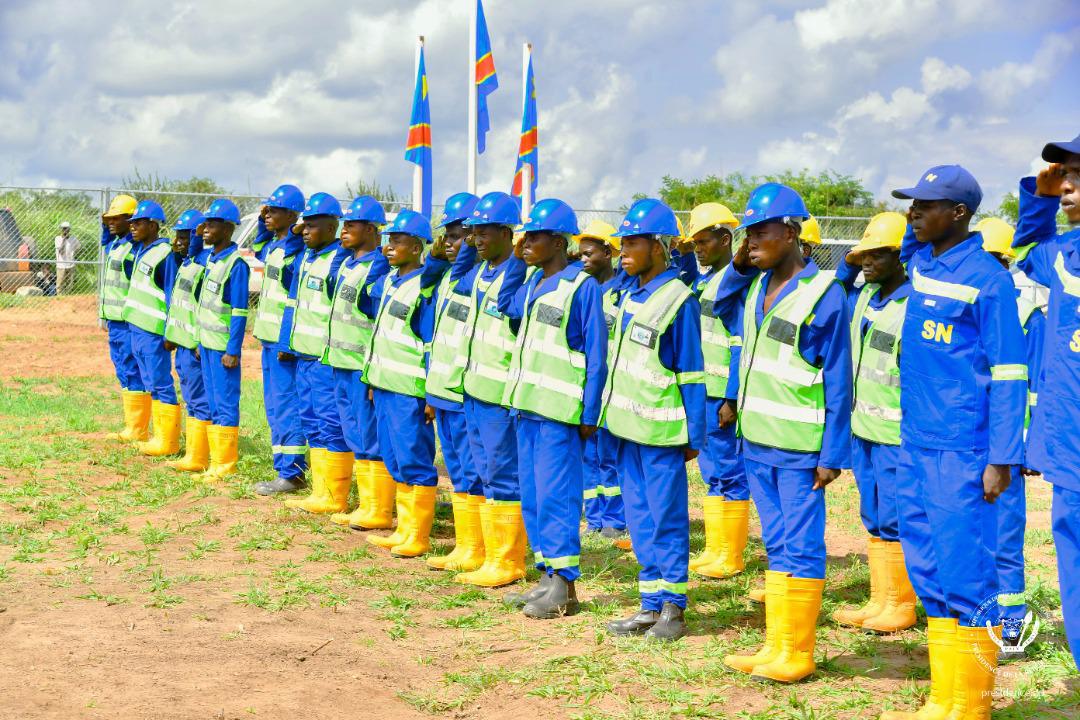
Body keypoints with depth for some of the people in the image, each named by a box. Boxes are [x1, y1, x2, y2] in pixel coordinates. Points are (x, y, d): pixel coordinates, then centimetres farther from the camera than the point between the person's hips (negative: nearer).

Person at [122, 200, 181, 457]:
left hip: (154, 330, -9)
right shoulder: (140, 249, 11)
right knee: (151, 384, 14)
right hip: (136, 327, 9)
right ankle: (159, 436, 21)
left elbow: (172, 295, -16)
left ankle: (168, 442, -1)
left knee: (161, 384, -5)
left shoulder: (164, 253, -14)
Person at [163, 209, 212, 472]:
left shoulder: (205, 263, -16)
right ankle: (192, 454, 21)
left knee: (199, 401, -5)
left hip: (195, 344, -10)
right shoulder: (185, 262, 14)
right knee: (191, 400, 14)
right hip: (182, 343, 10)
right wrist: (170, 334, 22)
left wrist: (202, 344, -22)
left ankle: (197, 458, -1)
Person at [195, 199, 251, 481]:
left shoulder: (236, 263, -14)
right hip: (206, 343, 9)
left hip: (224, 346, -9)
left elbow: (239, 312, -16)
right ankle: (216, 462, 19)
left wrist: (233, 350, -19)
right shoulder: (211, 259, 12)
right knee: (213, 405, 12)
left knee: (226, 405, -3)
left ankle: (225, 466, 1)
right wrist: (201, 342, 18)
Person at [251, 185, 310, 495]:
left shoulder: (297, 251, -16)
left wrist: (288, 343, -22)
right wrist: (263, 223, 22)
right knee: (274, 405, 14)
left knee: (285, 405, -7)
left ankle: (291, 473, -2)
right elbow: (259, 252, 38)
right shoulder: (273, 244, 12)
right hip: (269, 337, 10)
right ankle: (285, 467, 22)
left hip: (284, 340, -10)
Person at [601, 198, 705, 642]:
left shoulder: (678, 300, -13)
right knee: (640, 519, 11)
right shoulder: (630, 296, 11)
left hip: (661, 430, -8)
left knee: (666, 519, 0)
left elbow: (692, 373, -12)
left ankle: (673, 609, 9)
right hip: (629, 424, 8)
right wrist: (613, 413, 16)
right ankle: (650, 605, 19)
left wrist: (694, 435, -12)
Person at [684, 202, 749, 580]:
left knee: (729, 474, -2)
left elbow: (742, 346, -18)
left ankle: (731, 557, 5)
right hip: (703, 391, 9)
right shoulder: (706, 277, 15)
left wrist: (731, 399, -21)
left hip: (724, 395, -9)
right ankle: (714, 550, 22)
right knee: (712, 473, 14)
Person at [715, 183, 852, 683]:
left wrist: (833, 454, -12)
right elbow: (722, 306, 28)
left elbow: (837, 381, -10)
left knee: (800, 548, 0)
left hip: (799, 448, -7)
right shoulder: (755, 285, 8)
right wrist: (739, 263, 9)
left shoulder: (824, 295, -12)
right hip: (756, 440, 7)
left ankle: (797, 654, 7)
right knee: (777, 547, 14)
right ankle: (774, 646, 20)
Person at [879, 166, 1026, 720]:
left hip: (962, 451, -8)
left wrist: (1002, 459, -15)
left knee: (965, 574, -5)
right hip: (915, 445, 8)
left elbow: (1008, 376, -12)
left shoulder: (987, 279, -10)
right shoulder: (920, 263, 10)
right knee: (928, 573, 11)